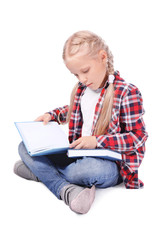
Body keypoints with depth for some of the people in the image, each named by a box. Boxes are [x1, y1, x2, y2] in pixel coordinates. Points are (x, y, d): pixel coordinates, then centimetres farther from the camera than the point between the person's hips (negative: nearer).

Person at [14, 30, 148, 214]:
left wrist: (98, 141, -22)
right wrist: (52, 115, 10)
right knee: (25, 146, -5)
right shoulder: (81, 89, 7)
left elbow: (138, 136, -14)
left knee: (90, 169, -44)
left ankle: (43, 173, -14)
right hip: (79, 155, 7)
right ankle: (67, 190, -24)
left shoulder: (127, 92, -14)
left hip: (110, 163, -7)